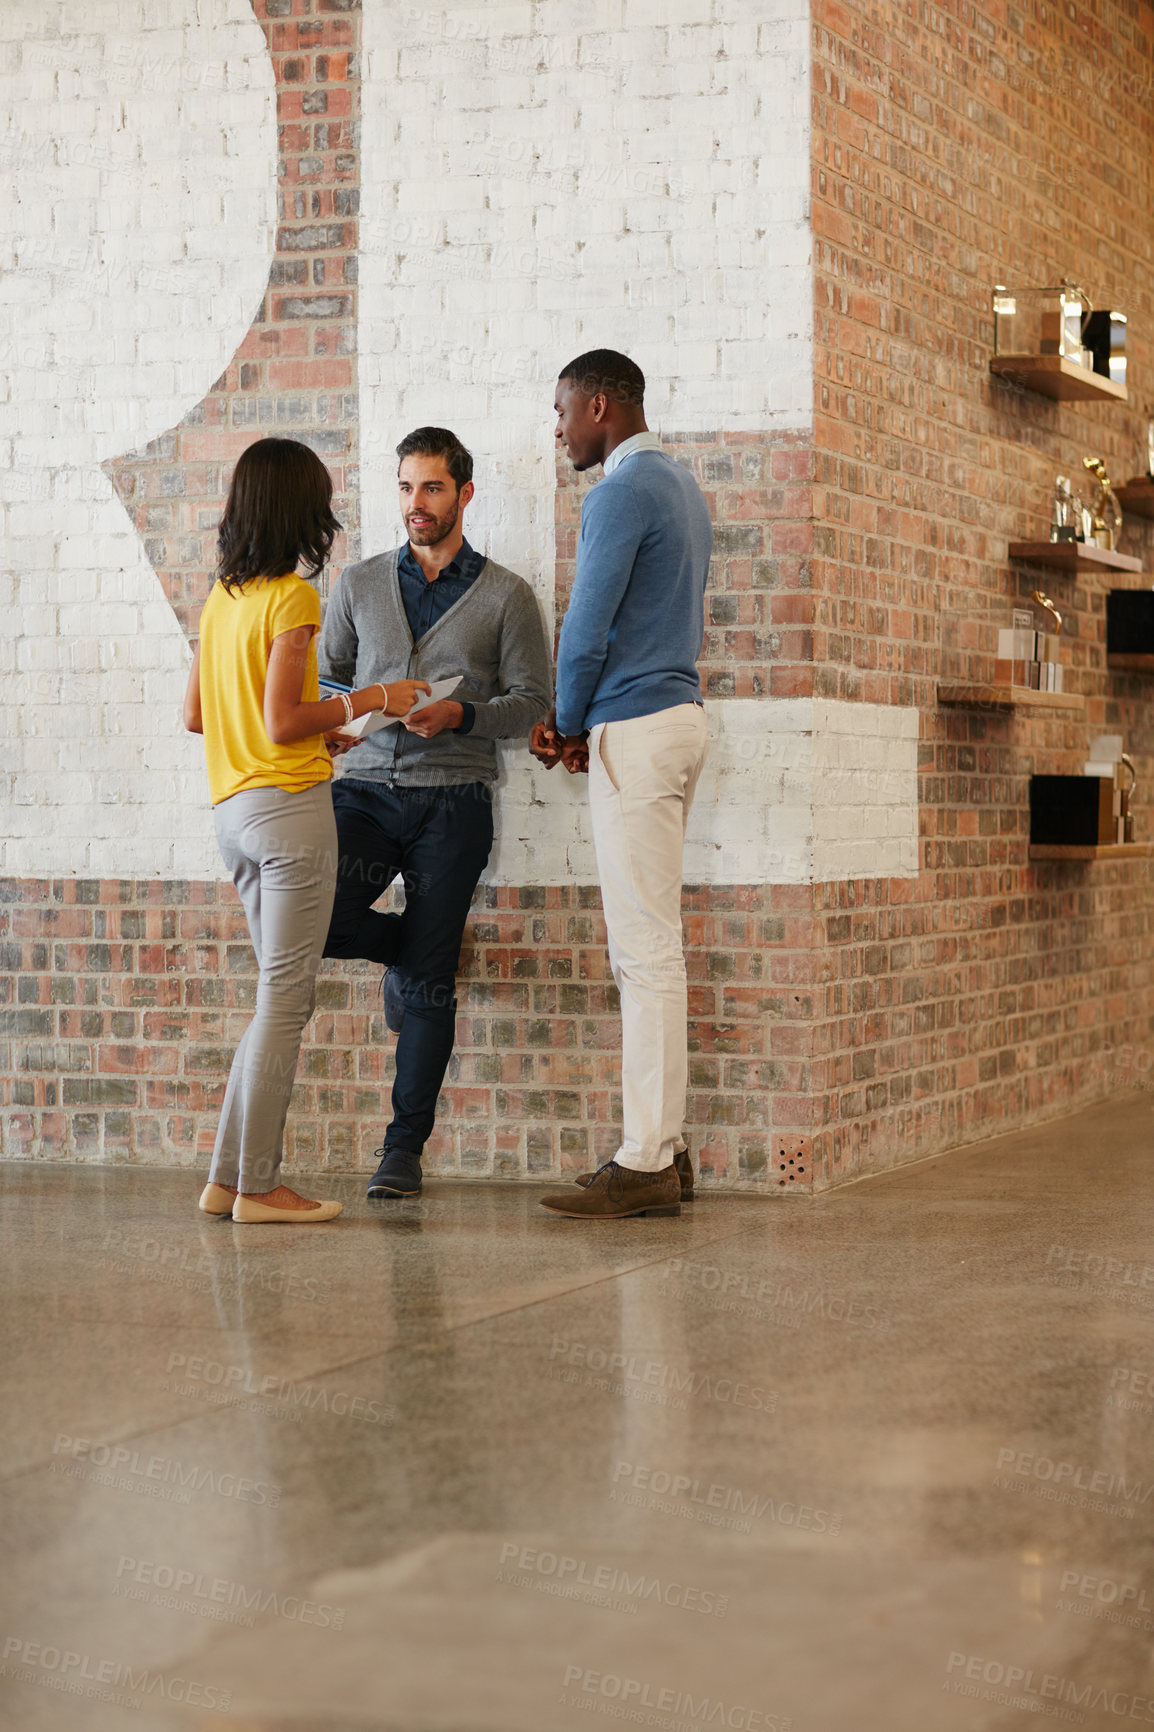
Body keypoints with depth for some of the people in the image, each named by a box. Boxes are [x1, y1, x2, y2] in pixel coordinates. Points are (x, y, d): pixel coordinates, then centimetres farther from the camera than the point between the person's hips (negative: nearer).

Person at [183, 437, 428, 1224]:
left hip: (234, 809, 8)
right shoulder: (293, 597, -12)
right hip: (288, 805, -8)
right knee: (285, 999, -3)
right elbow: (284, 722, -17)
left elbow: (196, 713, 15)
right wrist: (370, 700, -6)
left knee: (285, 996, 14)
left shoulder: (222, 596, 11)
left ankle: (229, 1177, 11)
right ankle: (257, 1185, -1)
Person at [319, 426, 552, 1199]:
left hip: (452, 796, -3)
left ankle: (405, 1147, 6)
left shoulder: (506, 595, 5)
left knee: (429, 983, -4)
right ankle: (411, 943, 16)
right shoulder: (360, 585, 14)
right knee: (315, 923, -19)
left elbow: (534, 699, 1)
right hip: (366, 785, 3)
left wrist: (460, 715, -16)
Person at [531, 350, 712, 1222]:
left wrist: (568, 724, 2)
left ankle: (645, 1164, -8)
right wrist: (580, 722, 13)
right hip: (678, 709, 10)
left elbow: (587, 627, -16)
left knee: (646, 950, -9)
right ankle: (664, 1145, 13)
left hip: (636, 726, -10)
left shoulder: (624, 492, -13)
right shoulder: (681, 484, 18)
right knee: (650, 946, 11)